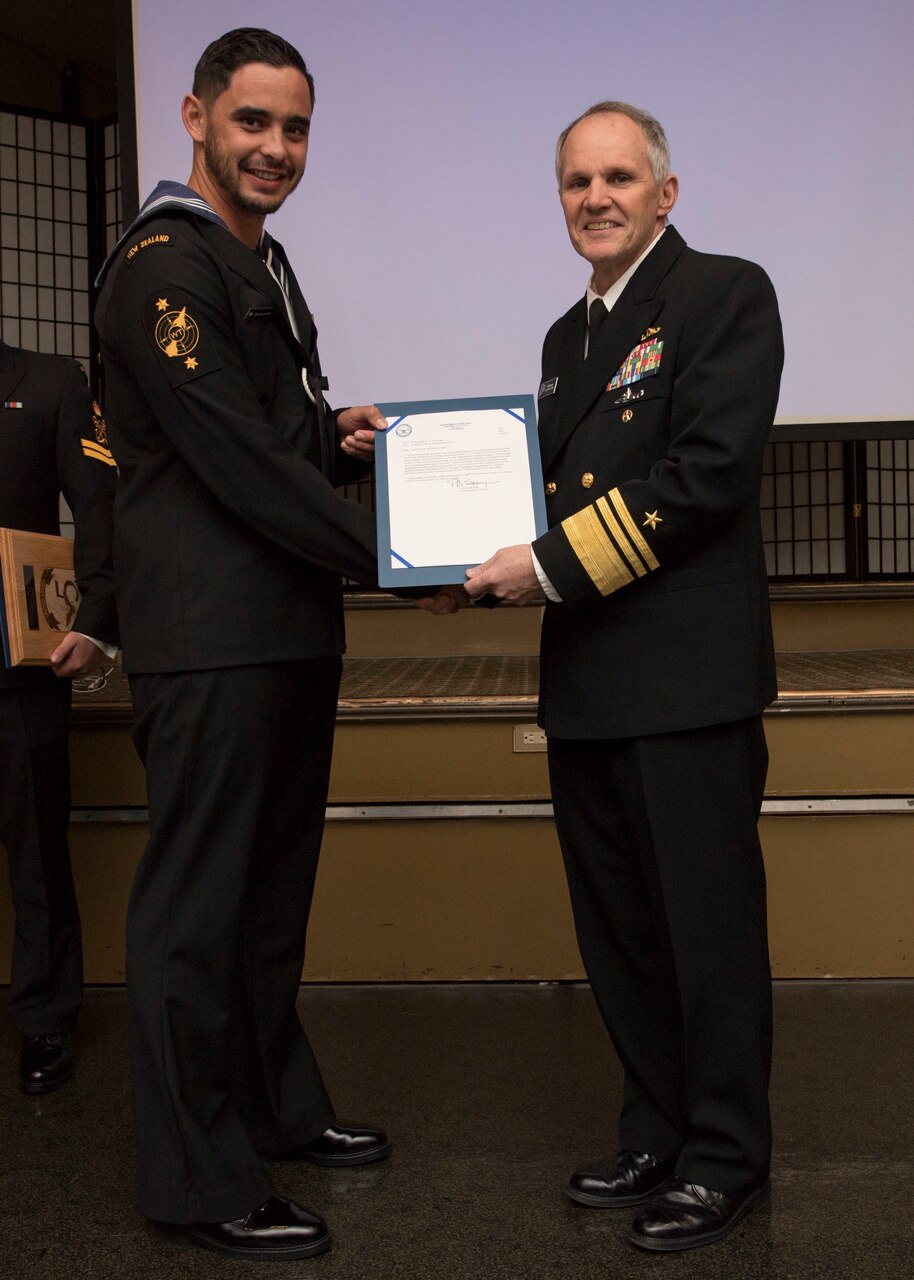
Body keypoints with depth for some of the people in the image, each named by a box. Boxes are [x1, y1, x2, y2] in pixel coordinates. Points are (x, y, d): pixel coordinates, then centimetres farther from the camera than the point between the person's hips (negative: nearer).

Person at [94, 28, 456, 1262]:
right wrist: (390, 561, -14)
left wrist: (340, 439, 4)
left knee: (274, 883, 17)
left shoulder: (265, 265, 20)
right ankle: (200, 1181, 11)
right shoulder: (163, 265, -11)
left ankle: (277, 1105, 32)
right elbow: (233, 460, -18)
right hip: (210, 635, -9)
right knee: (198, 902, -1)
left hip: (291, 627, 10)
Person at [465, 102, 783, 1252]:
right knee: (617, 929, 15)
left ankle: (725, 1156, 20)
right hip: (586, 682, 8)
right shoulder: (568, 335, 20)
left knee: (707, 920, 3)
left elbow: (710, 474, -16)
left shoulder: (725, 294, -3)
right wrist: (485, 559, 2)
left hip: (686, 676, -8)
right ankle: (657, 1132, 31)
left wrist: (554, 564, -15)